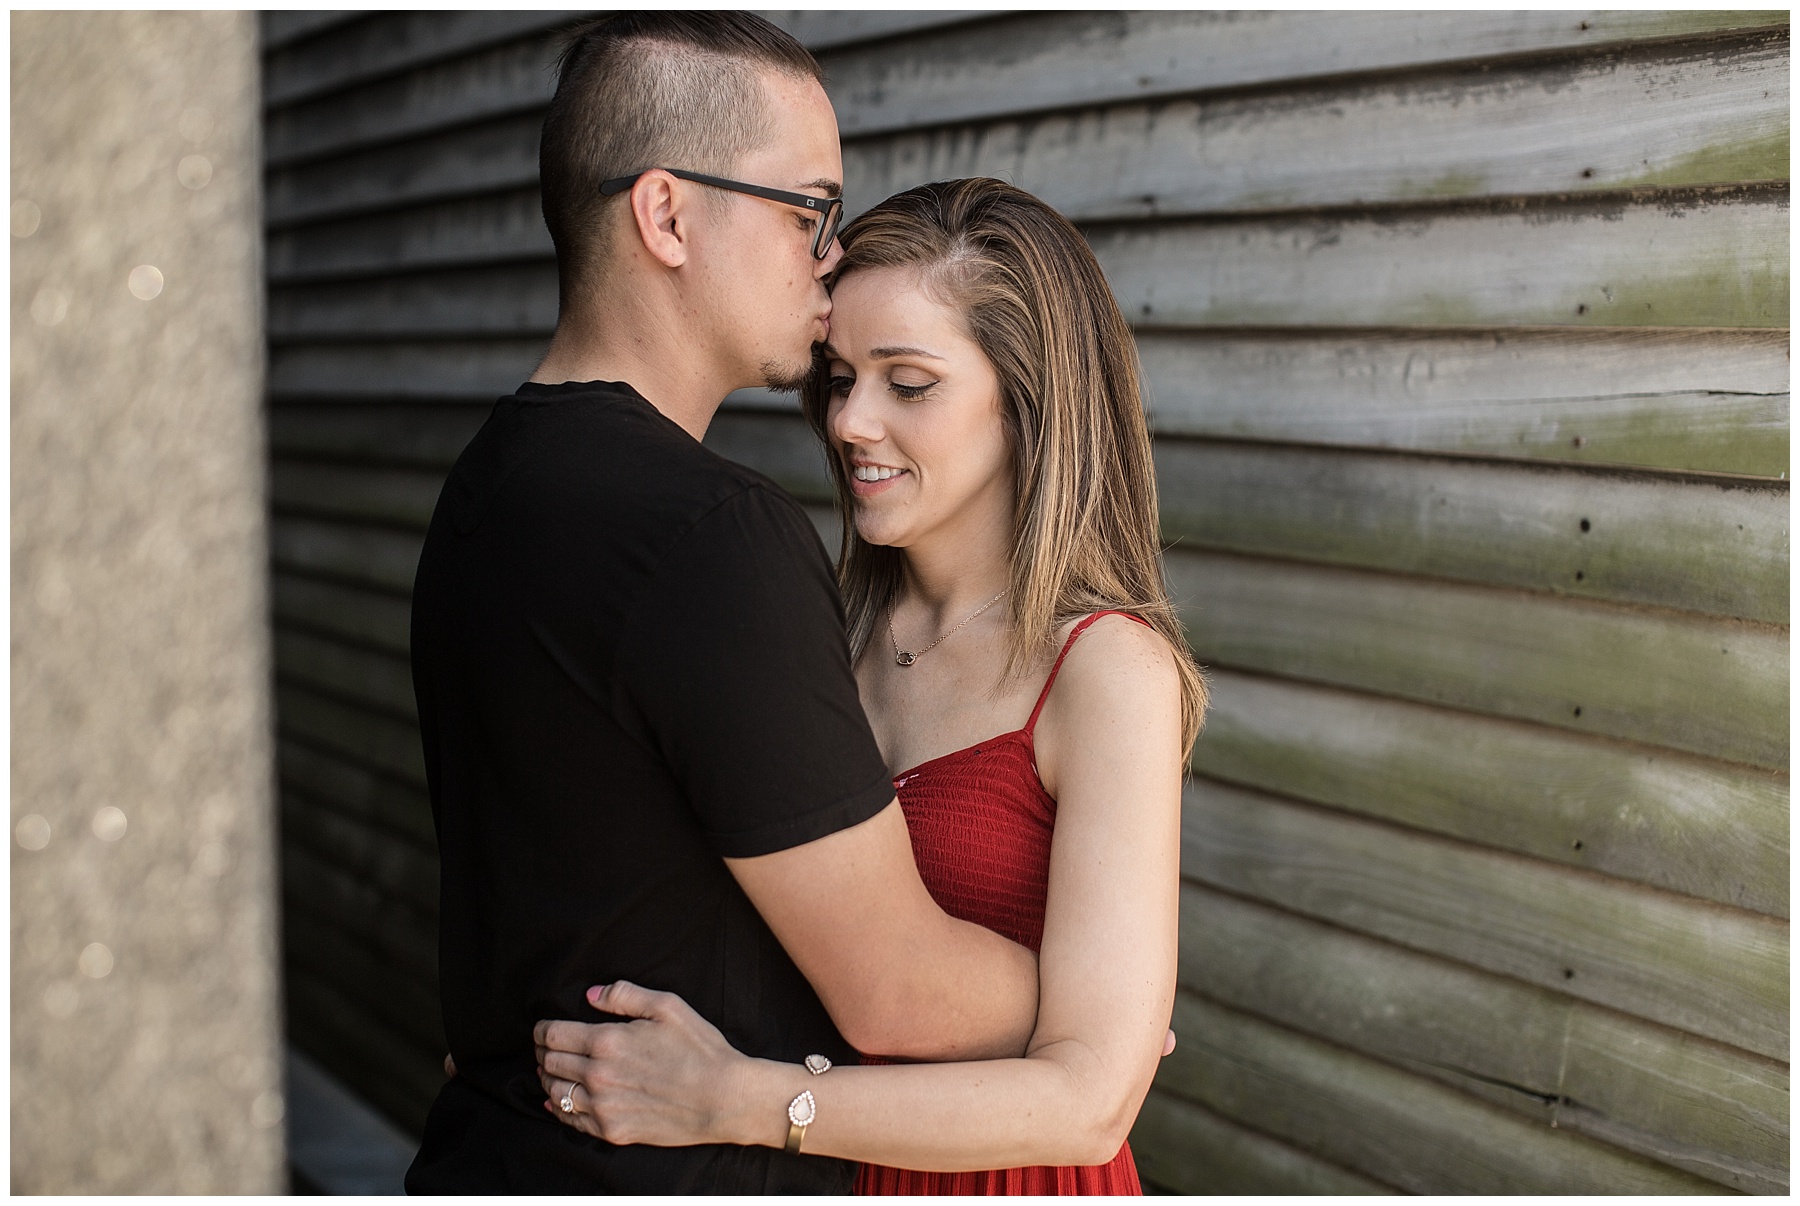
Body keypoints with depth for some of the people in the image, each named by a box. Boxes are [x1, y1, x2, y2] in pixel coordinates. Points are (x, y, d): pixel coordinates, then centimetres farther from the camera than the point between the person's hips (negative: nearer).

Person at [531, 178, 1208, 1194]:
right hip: (842, 1173, 5)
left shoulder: (1109, 670, -20)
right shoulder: (848, 627, -3)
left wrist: (729, 1100, -26)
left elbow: (1092, 1098, -24)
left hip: (1015, 1183, -5)